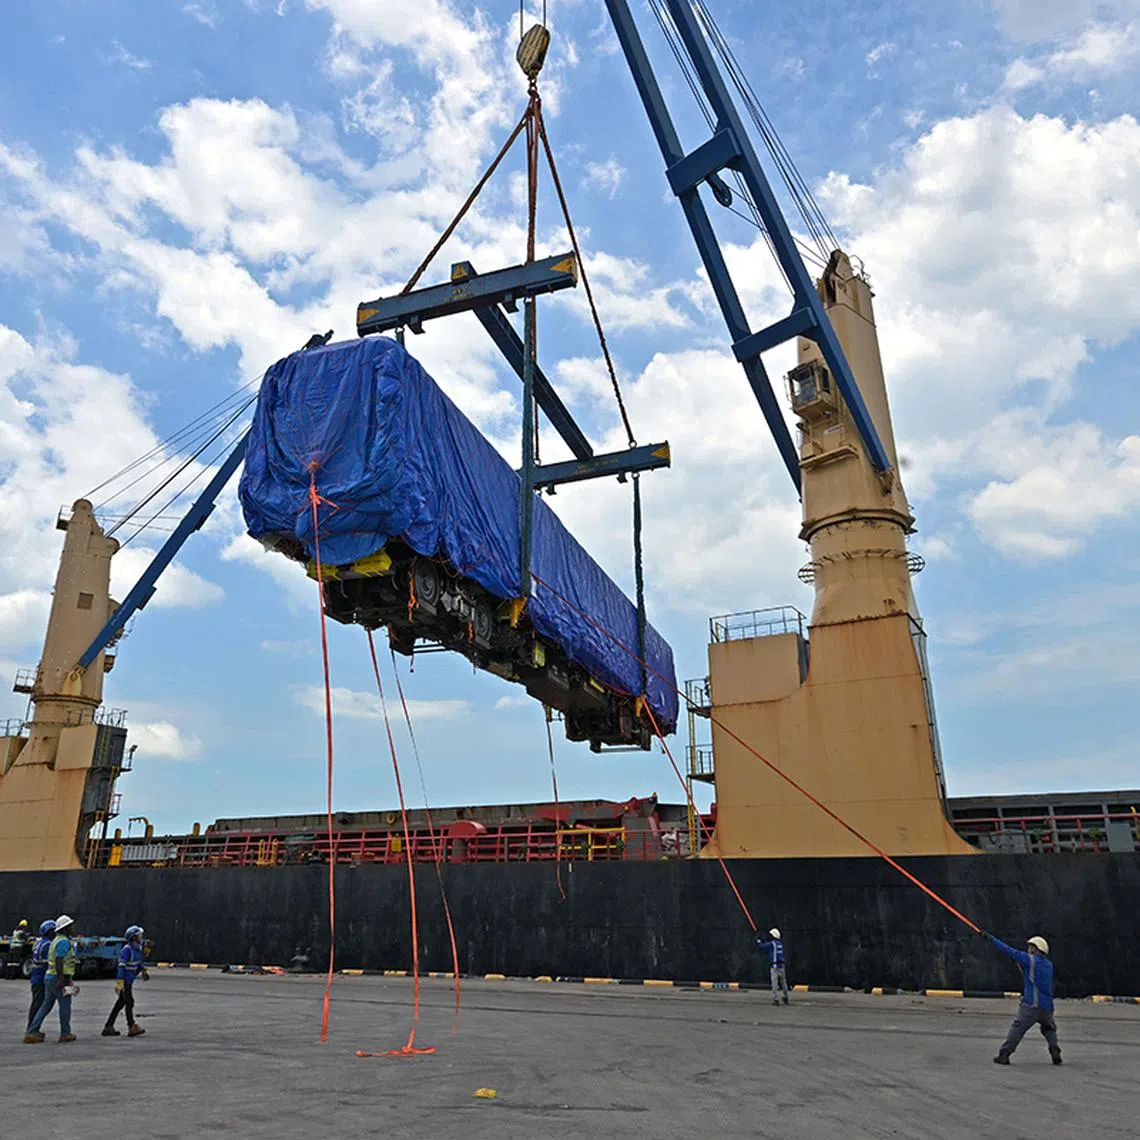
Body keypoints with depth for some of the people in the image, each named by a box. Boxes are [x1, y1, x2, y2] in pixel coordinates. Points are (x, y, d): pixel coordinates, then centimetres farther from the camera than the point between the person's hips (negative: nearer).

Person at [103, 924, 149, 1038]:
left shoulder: (137, 948, 9)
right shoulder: (127, 950, -20)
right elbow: (121, 967, -24)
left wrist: (144, 971, 7)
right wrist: (119, 983, -27)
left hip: (129, 981, 9)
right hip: (124, 981, -9)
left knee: (120, 1003, 12)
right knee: (129, 1003, -5)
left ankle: (108, 1027, 19)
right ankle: (132, 1028, -1)